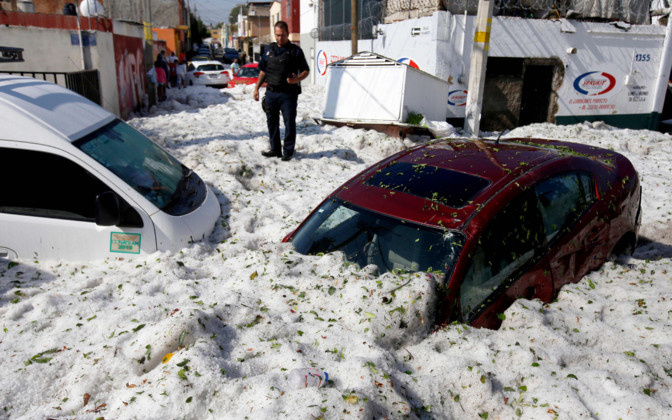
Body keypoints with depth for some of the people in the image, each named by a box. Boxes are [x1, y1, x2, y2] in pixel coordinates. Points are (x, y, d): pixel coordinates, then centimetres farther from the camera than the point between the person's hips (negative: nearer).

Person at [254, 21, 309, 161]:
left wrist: (297, 79, -20)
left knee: (289, 122, -2)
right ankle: (275, 149, 21)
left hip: (288, 93, -4)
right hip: (271, 92, 5)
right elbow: (263, 71, 19)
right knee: (272, 122, 9)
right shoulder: (269, 49, 13)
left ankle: (288, 151, 9)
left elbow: (305, 71, 0)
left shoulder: (295, 51, 0)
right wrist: (256, 88, 11)